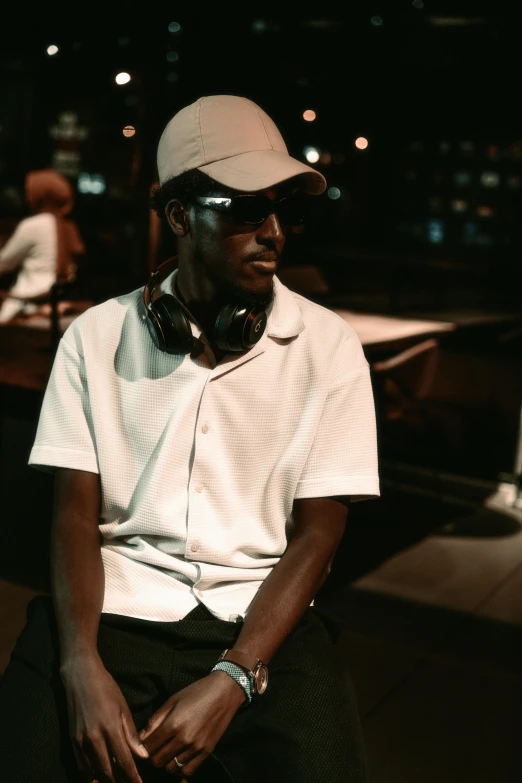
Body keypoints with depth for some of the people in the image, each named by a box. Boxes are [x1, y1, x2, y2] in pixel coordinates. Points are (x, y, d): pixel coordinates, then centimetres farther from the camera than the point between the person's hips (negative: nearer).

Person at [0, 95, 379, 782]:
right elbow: (76, 510, 0)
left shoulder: (329, 346, 0)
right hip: (113, 603, 1)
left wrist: (233, 680, -15)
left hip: (260, 619, 0)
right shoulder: (97, 335, 3)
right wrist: (82, 663, -17)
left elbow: (317, 533, -2)